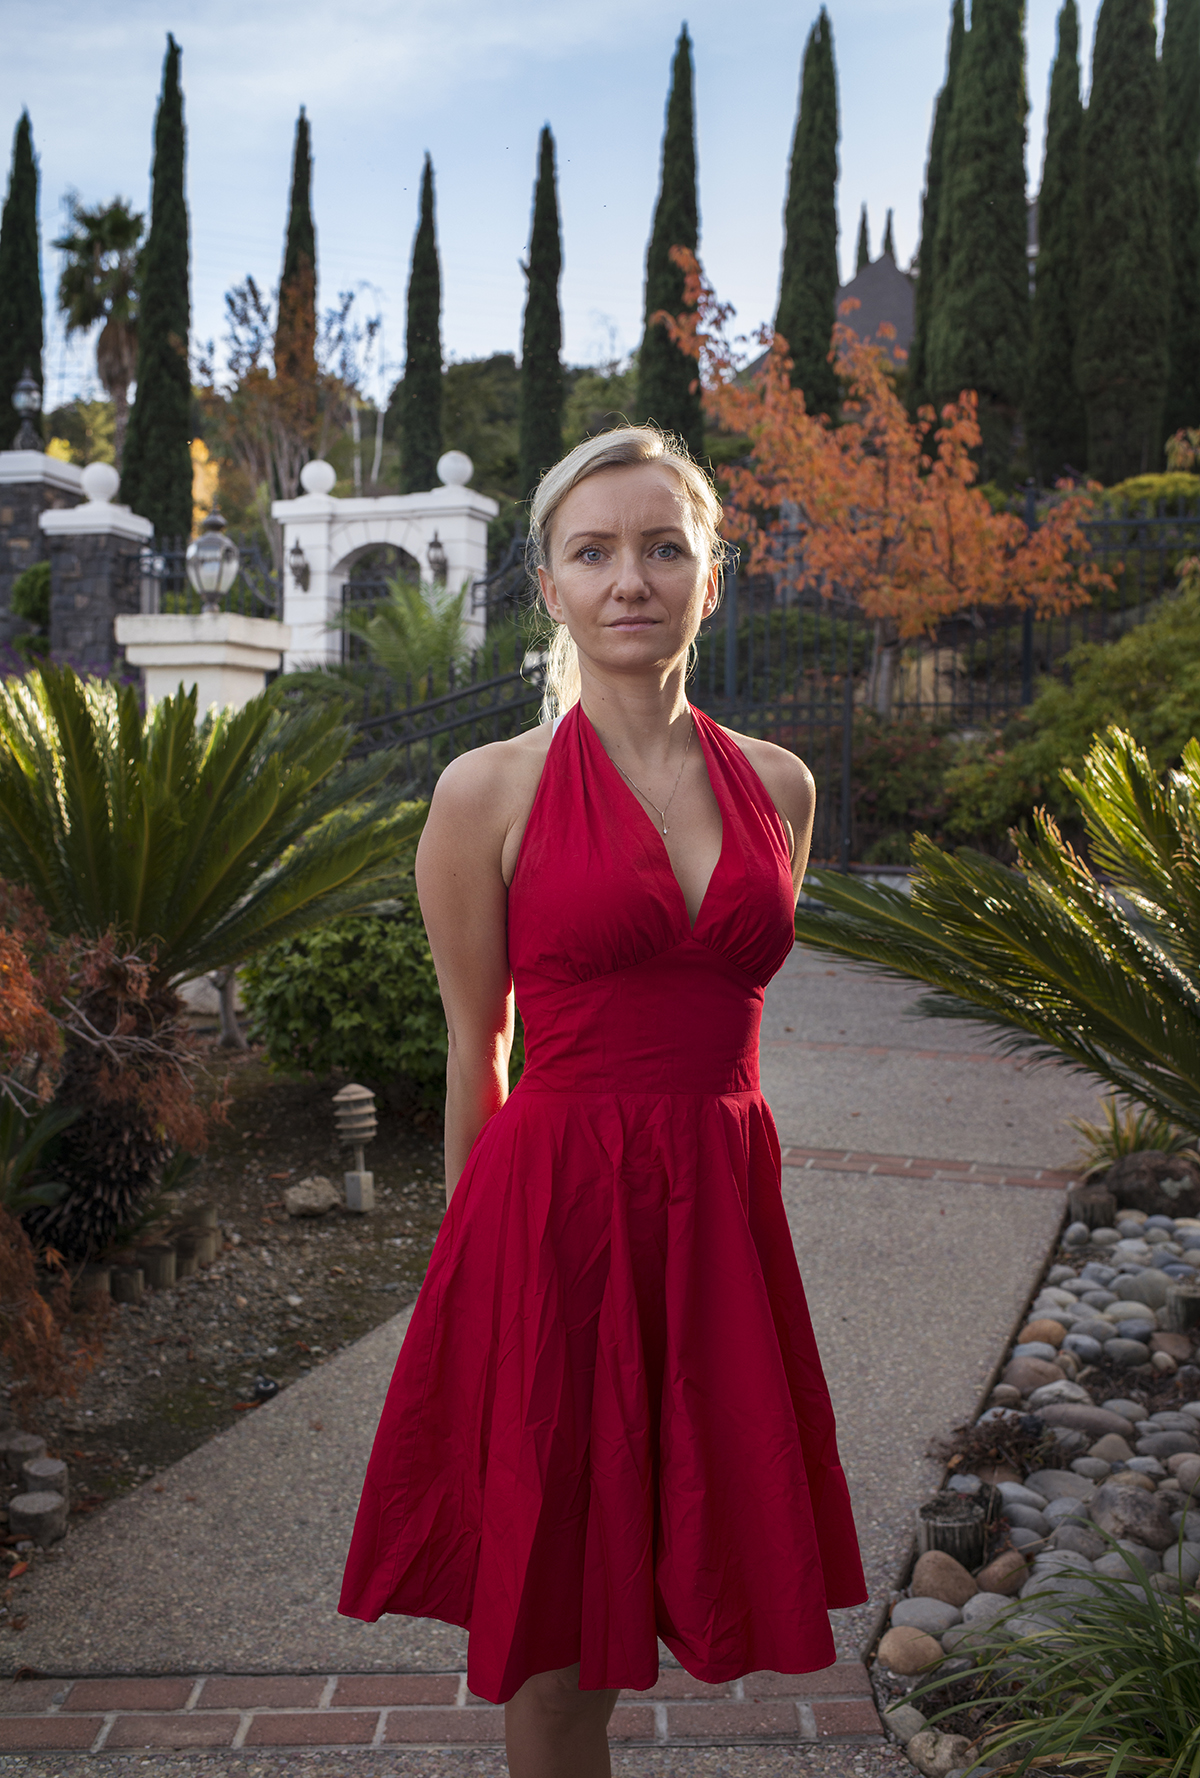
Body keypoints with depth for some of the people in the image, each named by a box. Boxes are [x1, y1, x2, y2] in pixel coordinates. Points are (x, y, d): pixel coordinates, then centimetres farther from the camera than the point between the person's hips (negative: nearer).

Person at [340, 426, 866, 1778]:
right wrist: (478, 1251, 4)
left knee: (692, 1559, 14)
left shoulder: (778, 785, 7)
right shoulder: (491, 791, -5)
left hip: (722, 1211, 4)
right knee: (553, 1591, 8)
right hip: (555, 1208, -4)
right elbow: (475, 1051, 1)